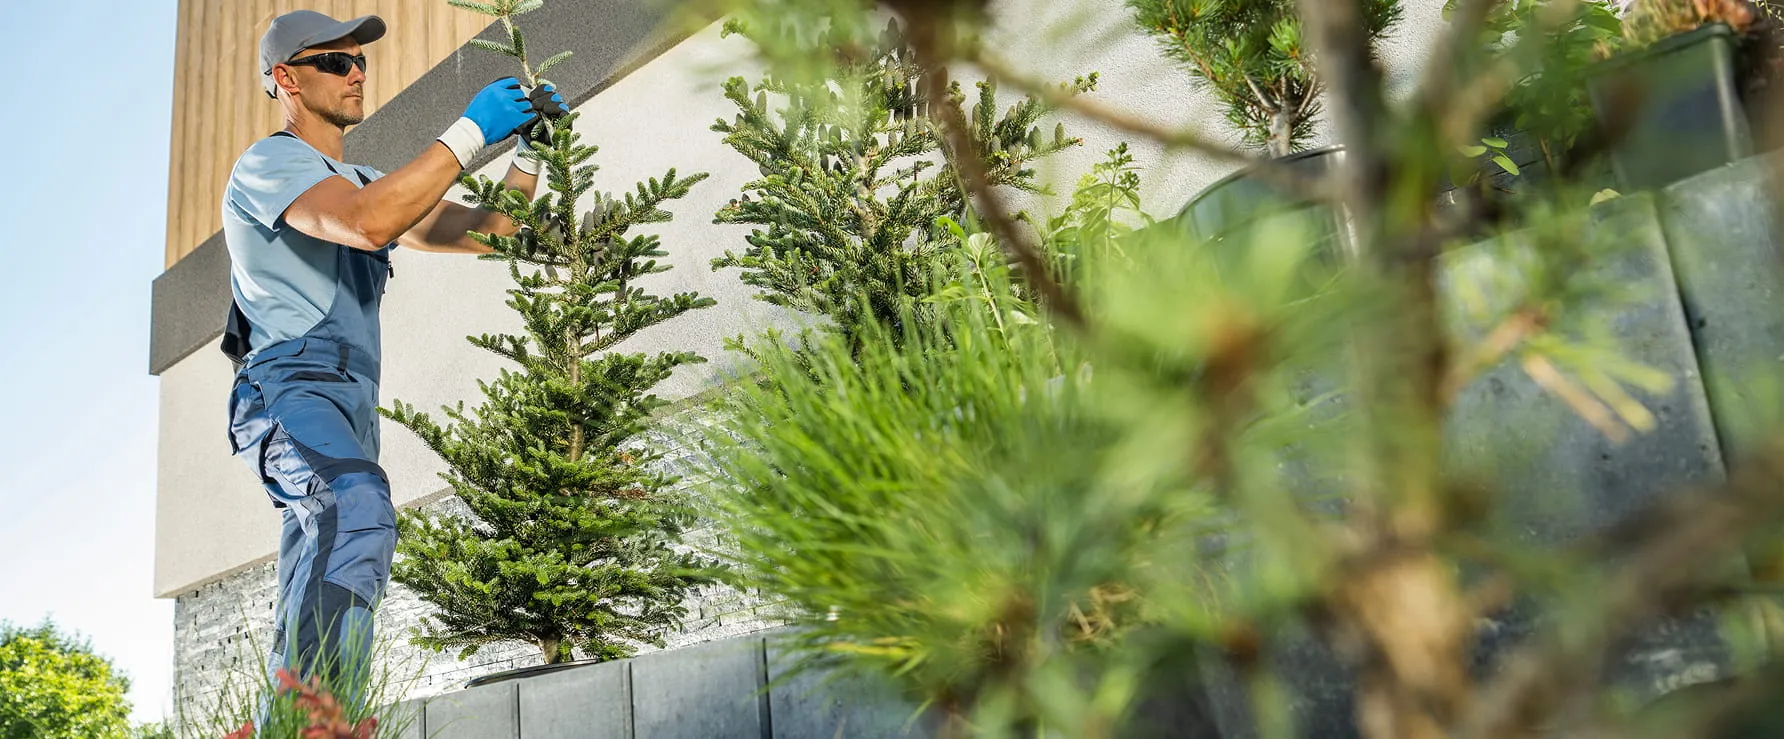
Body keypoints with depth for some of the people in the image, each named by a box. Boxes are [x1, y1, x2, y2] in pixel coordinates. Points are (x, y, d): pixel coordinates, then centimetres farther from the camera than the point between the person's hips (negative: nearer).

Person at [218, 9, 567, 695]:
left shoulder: (365, 181, 28)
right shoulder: (269, 162, 1)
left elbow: (486, 231, 23)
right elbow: (368, 224, -20)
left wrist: (528, 147, 10)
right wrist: (470, 132, -16)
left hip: (349, 409, 9)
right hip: (289, 387, -9)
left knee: (316, 593, 6)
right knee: (359, 510, -36)